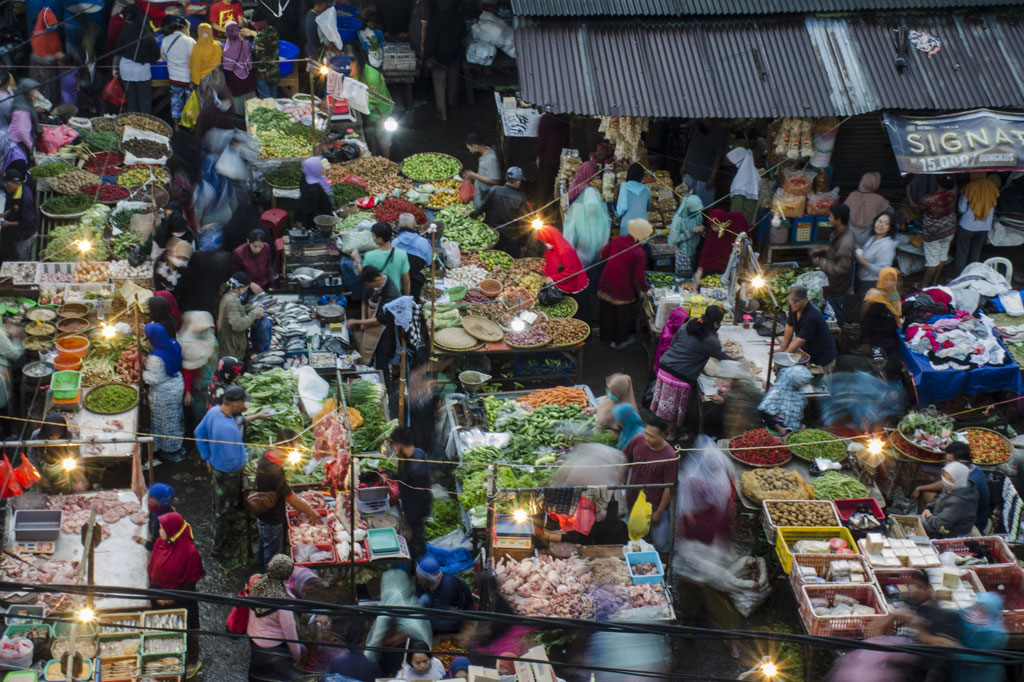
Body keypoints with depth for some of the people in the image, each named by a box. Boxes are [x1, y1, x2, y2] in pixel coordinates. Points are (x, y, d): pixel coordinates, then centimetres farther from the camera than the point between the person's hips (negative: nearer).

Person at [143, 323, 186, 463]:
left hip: (164, 393, -8)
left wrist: (142, 372, -16)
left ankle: (171, 452, 31)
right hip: (178, 385, 8)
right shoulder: (173, 345, -10)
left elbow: (155, 379, -28)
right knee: (176, 416, 25)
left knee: (166, 421, 13)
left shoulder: (155, 357, -32)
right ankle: (178, 447, 44)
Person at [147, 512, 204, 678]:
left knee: (186, 632, 12)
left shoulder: (189, 551, -25)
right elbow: (152, 570, 3)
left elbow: (192, 580, -16)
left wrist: (175, 598, -16)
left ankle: (193, 662, 34)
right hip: (161, 600, 5)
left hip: (182, 602, -5)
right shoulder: (159, 543, -9)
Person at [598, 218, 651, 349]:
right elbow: (639, 277, -19)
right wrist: (645, 288, -1)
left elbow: (603, 254, 3)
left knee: (607, 311, 21)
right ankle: (620, 341, 35)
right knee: (623, 314, 18)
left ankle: (607, 338, 38)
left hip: (606, 283, 5)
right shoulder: (639, 254, -21)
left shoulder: (616, 240, -8)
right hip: (623, 288, -5)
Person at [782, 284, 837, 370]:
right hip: (806, 351, 7)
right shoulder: (794, 308, -4)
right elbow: (789, 328, 8)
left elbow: (800, 341, -26)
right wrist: (783, 349, 8)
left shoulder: (811, 316, -29)